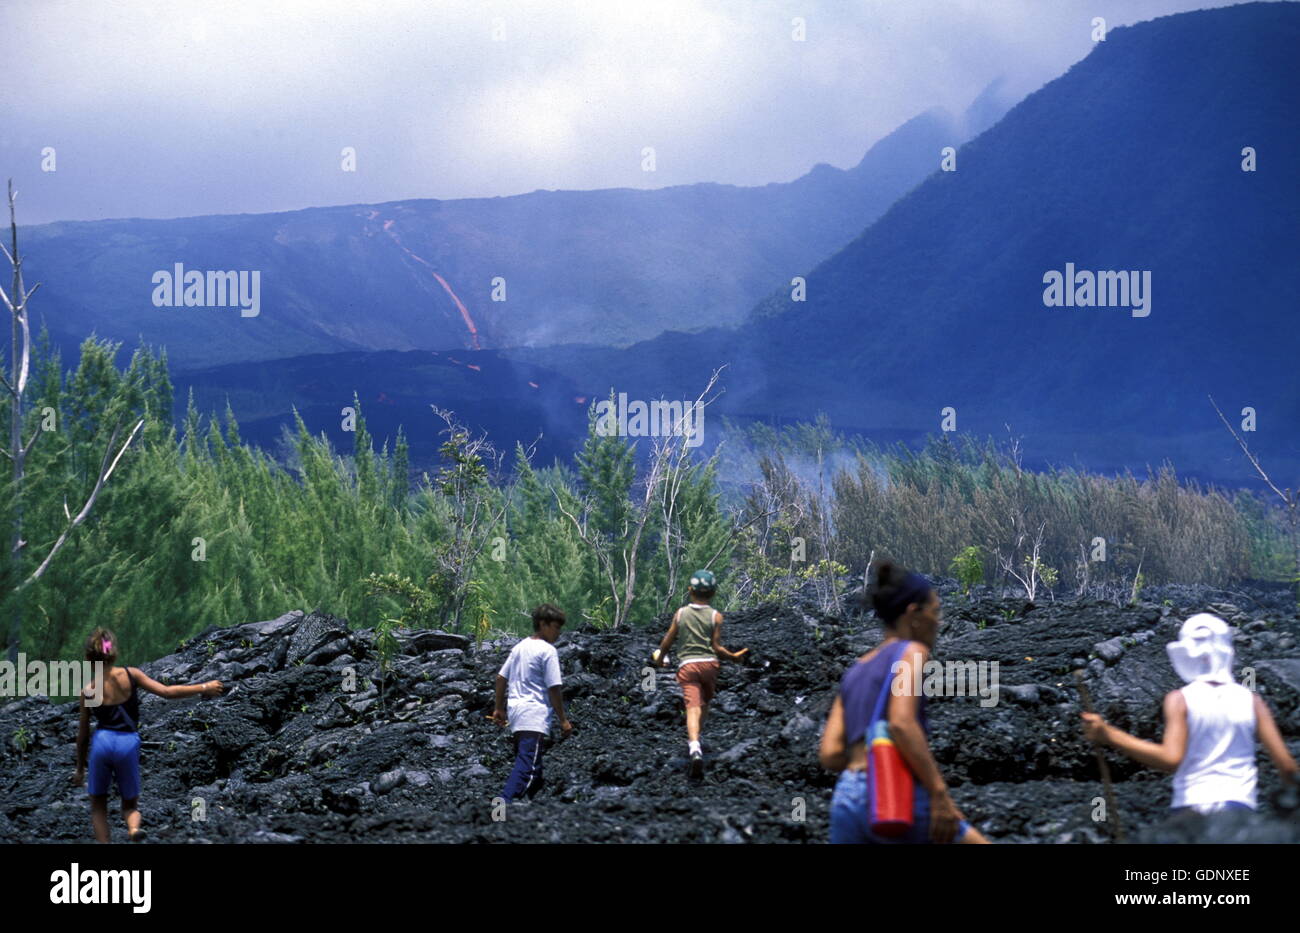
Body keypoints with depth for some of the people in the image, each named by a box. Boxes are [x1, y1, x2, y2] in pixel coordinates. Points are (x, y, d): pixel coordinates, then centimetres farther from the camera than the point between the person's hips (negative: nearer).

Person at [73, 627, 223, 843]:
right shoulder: (130, 675, -6)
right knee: (130, 804, 15)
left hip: (102, 743, -1)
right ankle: (133, 828, -20)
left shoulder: (88, 691, -2)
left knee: (98, 806, 15)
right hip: (128, 744, 1)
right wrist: (203, 688, 2)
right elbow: (167, 692, -9)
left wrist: (80, 768, 17)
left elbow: (83, 733, 5)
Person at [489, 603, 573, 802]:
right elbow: (554, 688, -11)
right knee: (528, 767, -15)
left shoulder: (519, 647, 15)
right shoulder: (548, 651, -9)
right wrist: (563, 720, -5)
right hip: (535, 716, -9)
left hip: (516, 712, 9)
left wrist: (499, 709, 23)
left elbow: (501, 678, 17)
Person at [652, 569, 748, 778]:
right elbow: (716, 647, -3)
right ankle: (693, 741, 28)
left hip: (687, 665, 0)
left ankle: (695, 747, -33)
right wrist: (733, 656, 13)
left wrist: (659, 658, 27)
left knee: (693, 706, -13)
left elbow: (668, 641, 10)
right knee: (705, 703, 24)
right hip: (709, 663, 0)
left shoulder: (680, 613, 4)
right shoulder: (715, 616, -1)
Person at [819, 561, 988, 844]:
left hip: (846, 800, 7)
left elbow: (829, 754, 12)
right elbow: (901, 723, -16)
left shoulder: (854, 674, 23)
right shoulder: (911, 651, 2)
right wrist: (939, 794, -17)